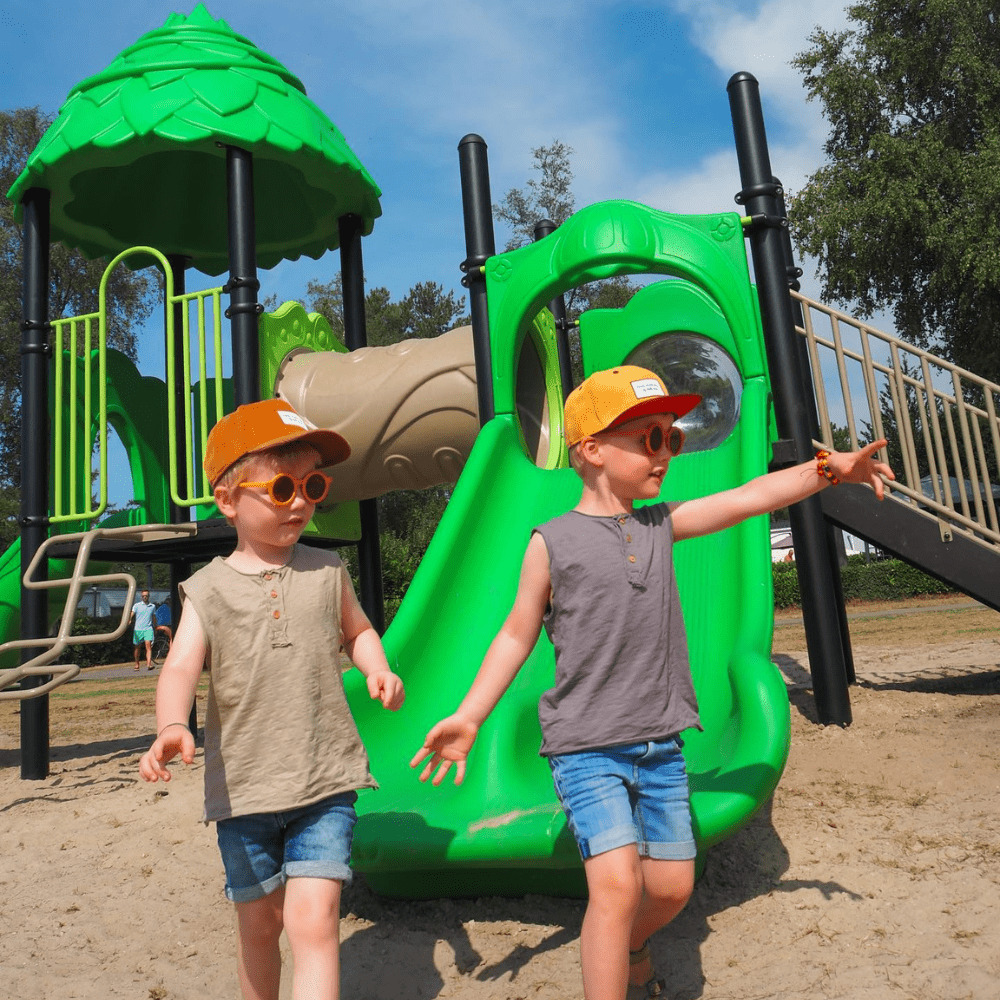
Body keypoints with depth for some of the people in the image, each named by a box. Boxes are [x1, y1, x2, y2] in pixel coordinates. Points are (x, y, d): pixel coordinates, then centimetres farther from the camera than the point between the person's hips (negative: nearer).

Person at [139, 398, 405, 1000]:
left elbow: (357, 630, 18)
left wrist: (379, 669, -2)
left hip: (325, 780, 0)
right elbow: (181, 666, -13)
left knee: (313, 917, -12)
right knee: (259, 922, 17)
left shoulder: (327, 571, 2)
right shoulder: (208, 589, -2)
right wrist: (173, 727, -32)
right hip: (243, 786, 1)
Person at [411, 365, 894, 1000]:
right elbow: (517, 635, -1)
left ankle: (631, 946, 45)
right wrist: (470, 715, -8)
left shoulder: (662, 525, 7)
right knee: (618, 883, -17)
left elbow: (749, 498, 6)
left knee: (672, 886, 12)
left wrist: (827, 469, -5)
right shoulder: (554, 542, -6)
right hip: (587, 747, -5)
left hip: (661, 745, 5)